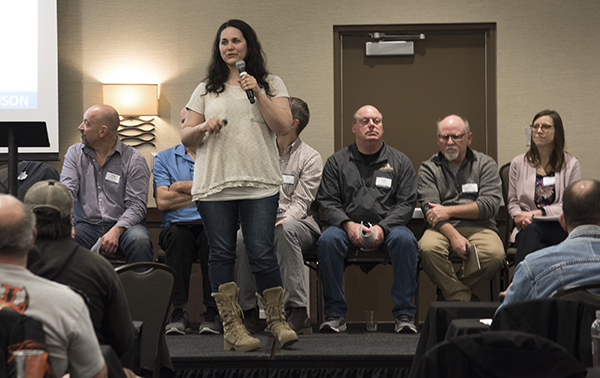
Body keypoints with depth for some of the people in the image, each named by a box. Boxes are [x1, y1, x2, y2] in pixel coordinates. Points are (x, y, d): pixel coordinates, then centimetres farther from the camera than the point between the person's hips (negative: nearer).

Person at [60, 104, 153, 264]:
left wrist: (116, 231, -24)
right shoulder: (75, 153, 12)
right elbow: (67, 190, -1)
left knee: (139, 239, -35)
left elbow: (136, 205, -7)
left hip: (122, 226, -2)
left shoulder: (133, 159, 1)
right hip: (86, 225, 2)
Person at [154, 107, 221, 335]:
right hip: (177, 226, 1)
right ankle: (178, 313, -30)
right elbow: (163, 202, 0)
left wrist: (186, 186, -1)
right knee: (178, 236, -34)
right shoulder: (164, 158, 16)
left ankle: (212, 312, -28)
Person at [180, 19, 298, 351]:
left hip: (260, 184, -2)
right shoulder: (206, 90, 15)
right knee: (221, 254, -1)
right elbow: (186, 137, 14)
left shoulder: (271, 85, 11)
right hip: (214, 185, 2)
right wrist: (204, 128, -8)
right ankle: (231, 327, 3)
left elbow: (283, 127, -2)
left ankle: (277, 321, 5)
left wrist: (257, 94, -10)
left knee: (262, 253, -8)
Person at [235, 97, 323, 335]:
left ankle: (297, 312, -40)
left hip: (300, 223, -3)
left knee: (285, 230, -40)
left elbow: (300, 203, -8)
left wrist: (279, 222, -27)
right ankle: (248, 311, -23)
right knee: (240, 236, -32)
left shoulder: (310, 158, 1)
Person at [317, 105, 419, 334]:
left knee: (404, 239, -34)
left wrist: (382, 228, -14)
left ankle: (404, 314, -26)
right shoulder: (337, 162, 13)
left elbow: (406, 203, 3)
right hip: (348, 228, 0)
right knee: (327, 240, -32)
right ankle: (335, 314, -23)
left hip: (387, 226, 0)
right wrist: (348, 225, -14)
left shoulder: (399, 162, 12)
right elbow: (327, 201, 5)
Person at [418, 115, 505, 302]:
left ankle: (448, 291, -10)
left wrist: (449, 211, -9)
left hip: (479, 228, 0)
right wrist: (453, 235, -20)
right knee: (428, 249, -35)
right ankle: (465, 300, -22)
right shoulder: (429, 168, 12)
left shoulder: (485, 164, 12)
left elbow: (490, 204, -2)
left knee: (495, 255, -32)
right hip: (442, 229, 0)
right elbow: (430, 208, -3)